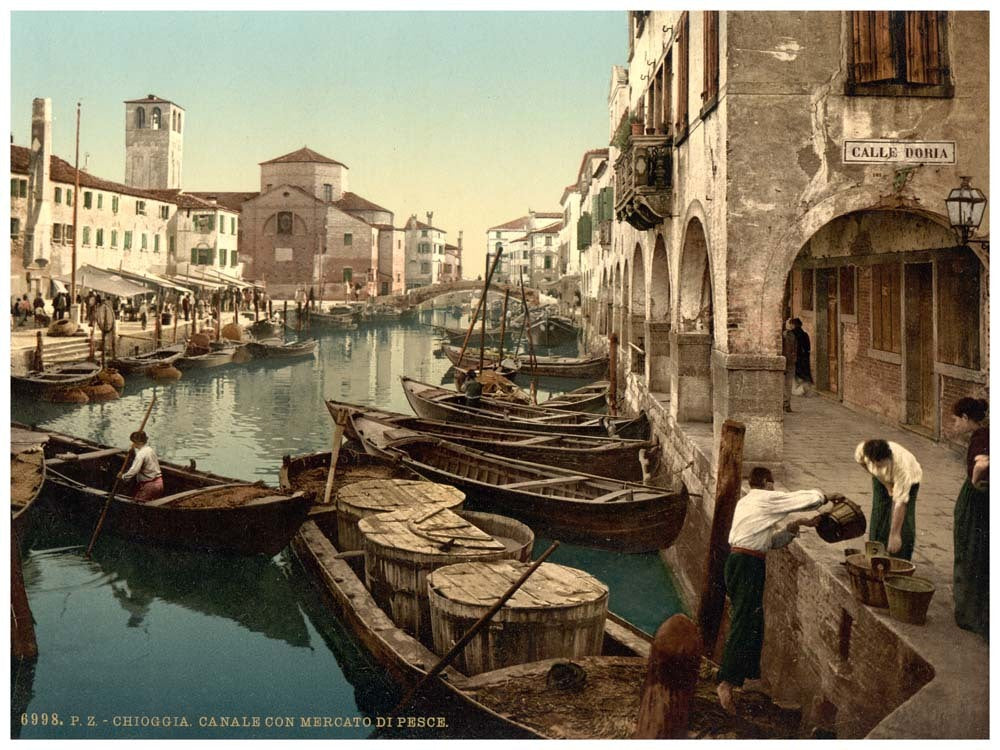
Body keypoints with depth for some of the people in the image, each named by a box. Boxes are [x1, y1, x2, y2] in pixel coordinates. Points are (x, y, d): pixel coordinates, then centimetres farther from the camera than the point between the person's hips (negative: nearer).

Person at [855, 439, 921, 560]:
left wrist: (894, 534, -41)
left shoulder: (901, 465, -46)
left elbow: (900, 503, -43)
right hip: (882, 479, 4)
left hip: (908, 481, -4)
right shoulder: (862, 450, -35)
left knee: (904, 524, -13)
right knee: (878, 520, -1)